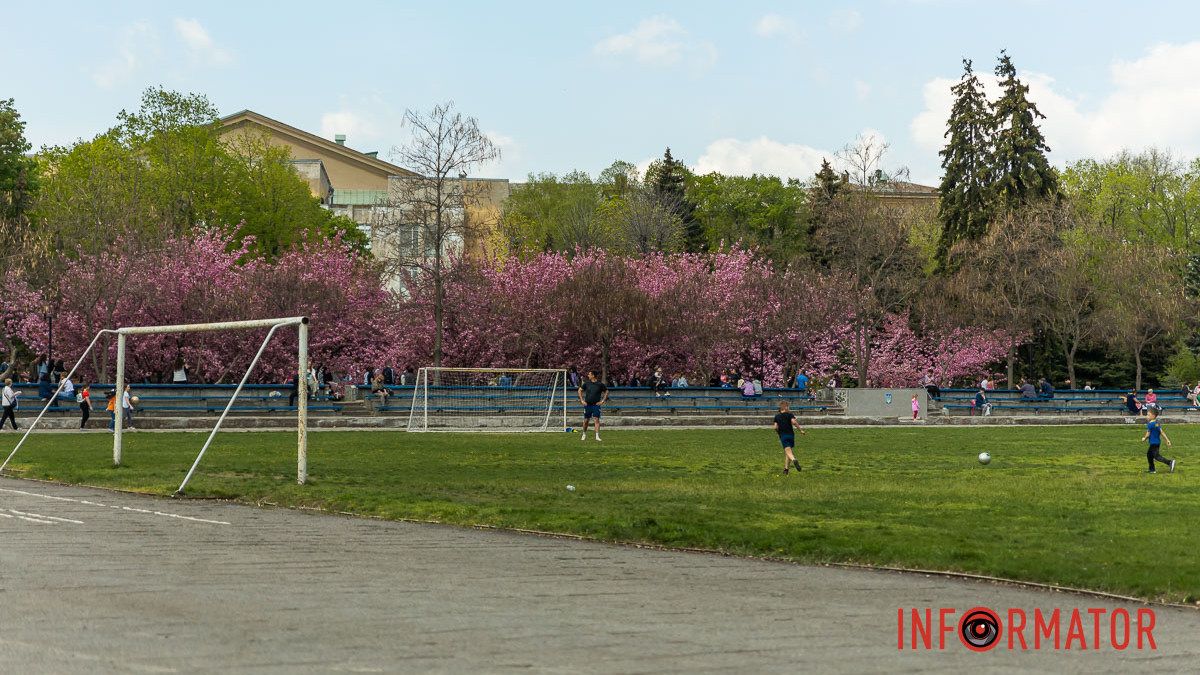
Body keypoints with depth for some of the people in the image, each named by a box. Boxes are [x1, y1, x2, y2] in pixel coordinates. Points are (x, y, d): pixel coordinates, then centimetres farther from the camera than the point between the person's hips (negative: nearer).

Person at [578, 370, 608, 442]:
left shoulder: (600, 384, -2)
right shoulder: (587, 383, 2)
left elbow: (606, 391, 10)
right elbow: (580, 390, 14)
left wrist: (602, 401, 2)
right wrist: (582, 400, 5)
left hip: (596, 405, -2)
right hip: (587, 404, 2)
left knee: (597, 419, -11)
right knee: (586, 420, 7)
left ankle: (597, 436, -11)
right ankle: (584, 434, 26)